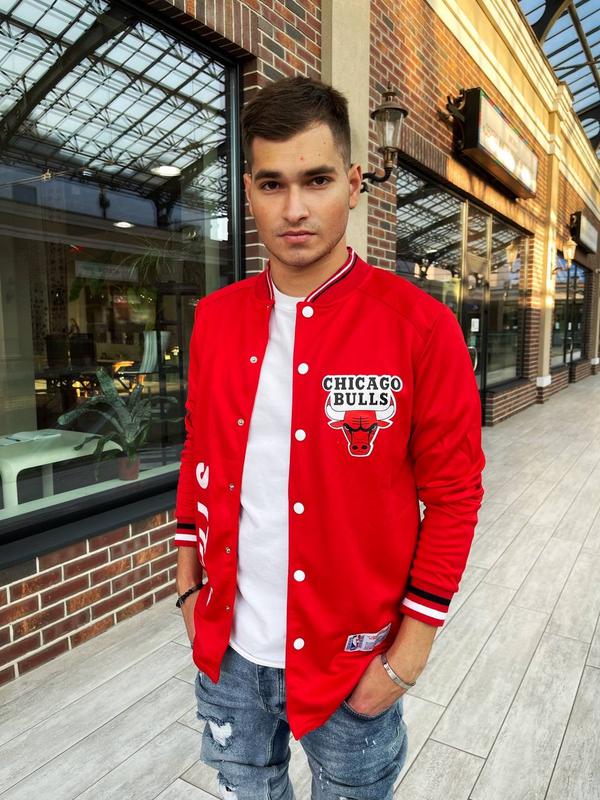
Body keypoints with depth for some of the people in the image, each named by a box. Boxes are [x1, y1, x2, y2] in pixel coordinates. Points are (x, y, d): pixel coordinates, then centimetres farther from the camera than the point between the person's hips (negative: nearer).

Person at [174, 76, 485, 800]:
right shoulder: (216, 317, -3)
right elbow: (198, 453, 6)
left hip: (352, 661, -3)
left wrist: (410, 650, -10)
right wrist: (190, 583, 7)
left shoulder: (421, 326, -16)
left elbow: (454, 491, -11)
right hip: (226, 652, 4)